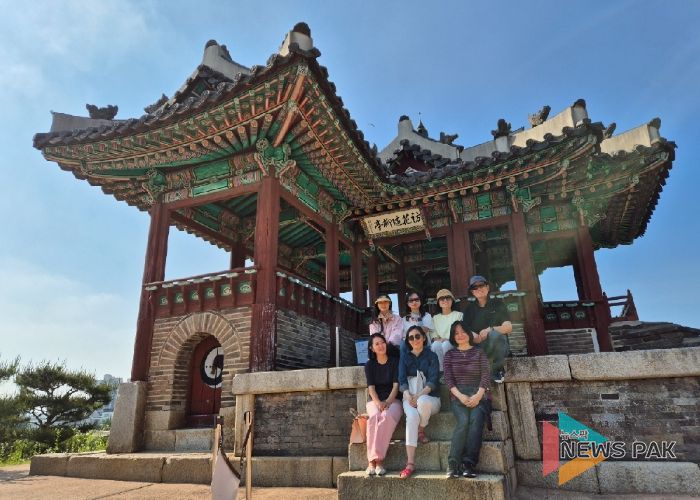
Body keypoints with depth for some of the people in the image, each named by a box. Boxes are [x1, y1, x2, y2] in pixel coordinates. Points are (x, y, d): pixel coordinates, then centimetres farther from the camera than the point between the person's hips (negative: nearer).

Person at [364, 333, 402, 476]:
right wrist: (378, 403, -20)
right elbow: (371, 387, -1)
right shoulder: (369, 365, 10)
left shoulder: (395, 362, 6)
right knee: (374, 417, -33)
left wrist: (387, 402, -18)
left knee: (387, 416, -35)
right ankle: (373, 460, -35)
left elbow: (396, 385, -2)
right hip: (374, 401, 1)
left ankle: (376, 459, -35)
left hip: (393, 400, -1)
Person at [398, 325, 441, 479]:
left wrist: (419, 395, -21)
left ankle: (421, 431, -7)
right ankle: (410, 463, -34)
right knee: (412, 416, -32)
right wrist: (408, 396, -18)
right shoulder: (405, 357, 14)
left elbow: (433, 380, -6)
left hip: (430, 398, -1)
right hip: (410, 397, 1)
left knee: (423, 402, -38)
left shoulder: (431, 356, 7)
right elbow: (402, 380, 2)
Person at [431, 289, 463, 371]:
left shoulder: (458, 315, 17)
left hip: (454, 343, -2)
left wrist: (447, 339, -13)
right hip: (439, 342, 2)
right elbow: (433, 334, 13)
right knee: (436, 345, -35)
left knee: (446, 344, -37)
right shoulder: (435, 318, 25)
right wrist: (437, 339, -11)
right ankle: (440, 370, -32)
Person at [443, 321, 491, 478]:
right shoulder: (450, 355, 16)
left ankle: (468, 464, -31)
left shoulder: (479, 353, 14)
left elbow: (486, 375, 3)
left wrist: (478, 395, -13)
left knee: (476, 419, -30)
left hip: (478, 394, 0)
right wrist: (460, 395, -12)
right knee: (463, 420, -29)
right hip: (458, 395, 0)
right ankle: (452, 464, -29)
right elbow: (448, 378, 5)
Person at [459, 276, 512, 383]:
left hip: (498, 346, -1)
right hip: (478, 348, 1)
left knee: (495, 334, -35)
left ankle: (498, 369, -9)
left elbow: (508, 327, -5)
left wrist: (490, 330, -24)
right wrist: (472, 336, -22)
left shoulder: (498, 304, 6)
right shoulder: (469, 308, 12)